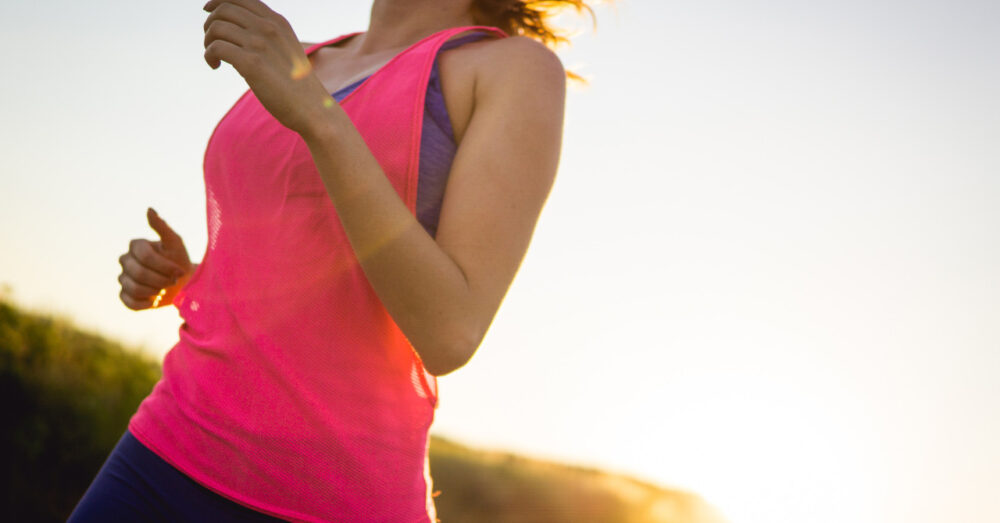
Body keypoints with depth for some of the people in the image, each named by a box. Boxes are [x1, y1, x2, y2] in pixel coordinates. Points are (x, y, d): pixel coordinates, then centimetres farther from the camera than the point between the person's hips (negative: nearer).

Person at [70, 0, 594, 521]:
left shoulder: (524, 71, -5)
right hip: (177, 466, 6)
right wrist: (173, 280, 3)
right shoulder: (309, 71, 15)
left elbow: (448, 337, -17)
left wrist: (316, 113, -23)